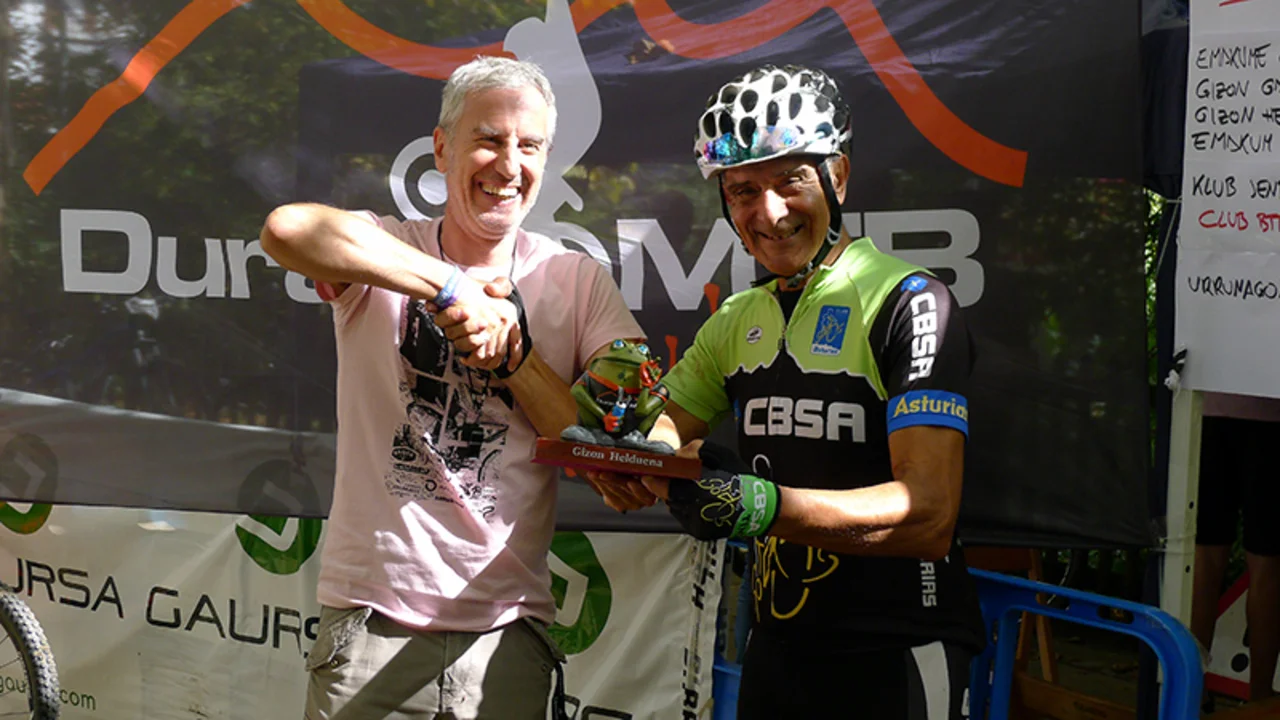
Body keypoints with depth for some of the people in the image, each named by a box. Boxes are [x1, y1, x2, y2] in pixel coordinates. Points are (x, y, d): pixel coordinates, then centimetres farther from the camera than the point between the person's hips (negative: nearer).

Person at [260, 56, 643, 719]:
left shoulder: (578, 283, 2)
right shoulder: (383, 252, -2)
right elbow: (286, 230, -25)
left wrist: (513, 352, -14)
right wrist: (452, 286, -25)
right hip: (372, 616, -1)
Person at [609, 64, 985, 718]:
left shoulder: (909, 302, -12)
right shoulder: (740, 319, 11)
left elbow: (928, 516, -22)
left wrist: (766, 506, -36)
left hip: (896, 660, -6)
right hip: (775, 649, 7)